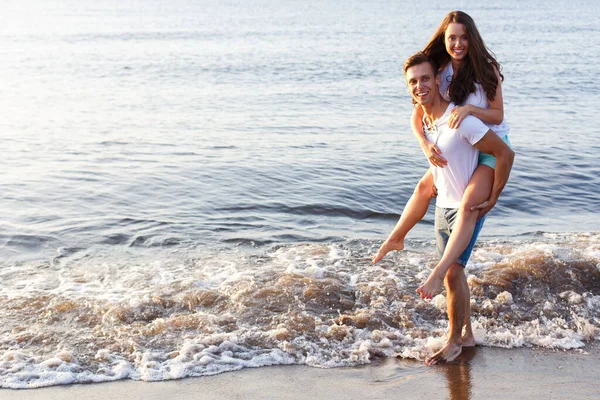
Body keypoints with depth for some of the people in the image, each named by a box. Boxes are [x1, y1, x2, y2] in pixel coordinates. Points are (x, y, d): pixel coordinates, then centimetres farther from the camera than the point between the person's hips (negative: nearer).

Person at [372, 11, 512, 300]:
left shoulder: (486, 68, -16)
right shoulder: (439, 71, -5)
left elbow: (498, 115, -15)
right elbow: (417, 116, -5)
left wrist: (469, 108, -32)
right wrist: (425, 144, -23)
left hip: (493, 147, -6)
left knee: (469, 205, -26)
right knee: (425, 186, 19)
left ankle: (439, 273, -33)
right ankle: (396, 239, 43)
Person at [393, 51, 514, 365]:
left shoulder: (461, 120, -25)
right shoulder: (422, 119, 0)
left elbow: (505, 154, -20)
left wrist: (492, 198, -16)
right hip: (443, 206, 8)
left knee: (452, 273, -10)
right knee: (454, 272, 14)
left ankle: (453, 342, 6)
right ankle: (467, 335, 28)